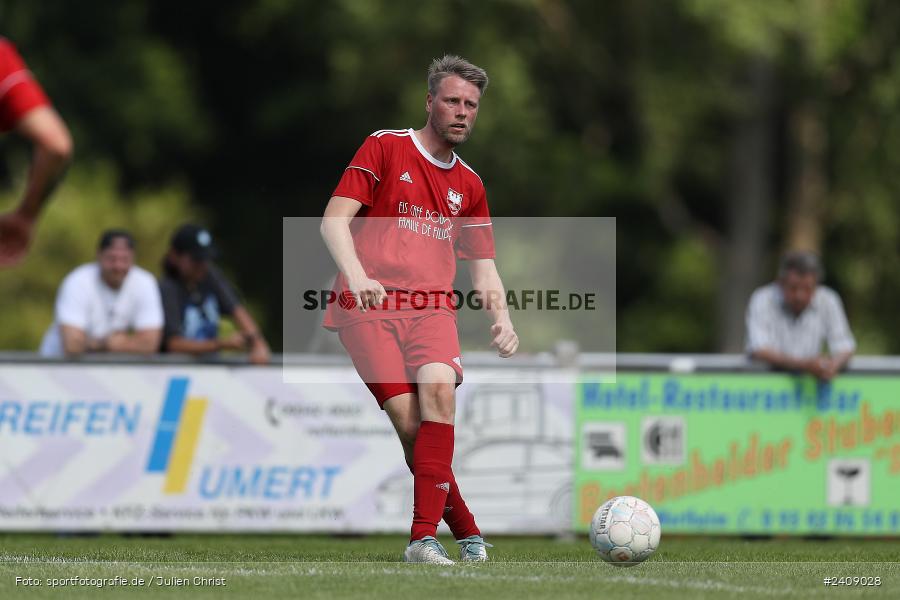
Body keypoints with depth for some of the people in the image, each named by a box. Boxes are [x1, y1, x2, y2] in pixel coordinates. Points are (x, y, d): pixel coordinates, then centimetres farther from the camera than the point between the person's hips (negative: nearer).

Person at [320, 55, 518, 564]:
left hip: (432, 307, 3)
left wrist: (502, 319, 3)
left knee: (438, 390, -26)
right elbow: (335, 219, -5)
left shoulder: (469, 185, 18)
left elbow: (483, 268, 22)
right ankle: (466, 530, -4)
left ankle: (425, 537, -28)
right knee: (408, 418, -18)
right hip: (369, 306, -3)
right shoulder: (385, 148, 3)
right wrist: (356, 274, -23)